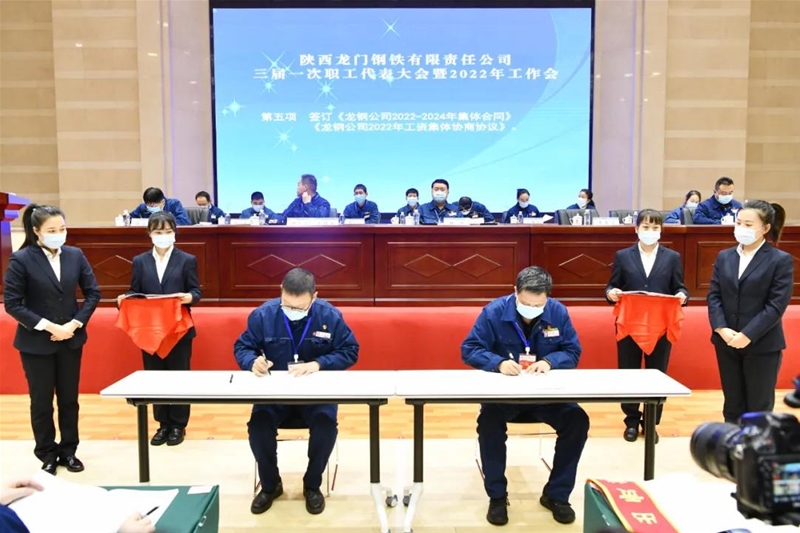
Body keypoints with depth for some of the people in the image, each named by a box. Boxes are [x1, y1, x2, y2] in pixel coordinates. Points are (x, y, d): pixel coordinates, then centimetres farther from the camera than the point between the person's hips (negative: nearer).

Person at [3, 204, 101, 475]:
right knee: (41, 401, 9)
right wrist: (47, 326, -17)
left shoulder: (75, 255, -1)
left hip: (71, 339, 3)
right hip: (36, 342, -3)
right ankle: (48, 455, 25)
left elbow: (93, 293, 2)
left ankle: (68, 451, 27)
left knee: (69, 399, 12)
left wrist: (75, 323, -10)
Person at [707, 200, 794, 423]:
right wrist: (721, 329, -12)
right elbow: (713, 296, 3)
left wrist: (748, 335, -18)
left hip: (762, 345, -4)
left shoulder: (781, 260, -5)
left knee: (759, 408, 6)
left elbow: (777, 305, -12)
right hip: (726, 343, 4)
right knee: (732, 405, 13)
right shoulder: (724, 257, 9)